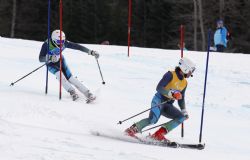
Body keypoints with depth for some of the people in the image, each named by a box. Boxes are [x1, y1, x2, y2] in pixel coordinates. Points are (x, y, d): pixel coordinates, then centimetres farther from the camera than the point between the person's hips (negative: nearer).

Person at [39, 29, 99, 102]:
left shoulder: (64, 43, -22)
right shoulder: (46, 44, -30)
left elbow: (77, 46, -17)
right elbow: (41, 59, -31)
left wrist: (91, 52, -20)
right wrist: (50, 58, -50)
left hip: (61, 61, 2)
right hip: (51, 64, -2)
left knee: (70, 78, -11)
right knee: (59, 74, -30)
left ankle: (88, 94, -12)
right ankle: (72, 92, -29)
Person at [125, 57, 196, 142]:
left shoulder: (184, 83, 13)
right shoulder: (171, 75, -9)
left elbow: (181, 99, 26)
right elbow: (159, 88, -18)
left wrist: (184, 111, 17)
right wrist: (171, 93, -29)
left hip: (168, 105, 8)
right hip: (159, 101, -8)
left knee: (182, 117, -14)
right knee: (153, 119, -32)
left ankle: (158, 134, -18)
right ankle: (132, 129, -14)